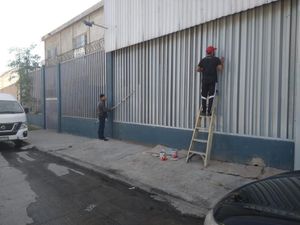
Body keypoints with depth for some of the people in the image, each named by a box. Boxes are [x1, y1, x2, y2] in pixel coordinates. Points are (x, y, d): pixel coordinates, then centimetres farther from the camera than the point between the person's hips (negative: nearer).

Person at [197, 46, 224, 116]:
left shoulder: (203, 60, 7)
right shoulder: (216, 59, 1)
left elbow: (198, 69, 3)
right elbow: (220, 68, -7)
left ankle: (204, 111, 10)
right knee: (211, 96, 1)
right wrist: (222, 62, 11)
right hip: (213, 80, -2)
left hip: (205, 80, 2)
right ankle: (208, 111, -1)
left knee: (204, 95, 8)